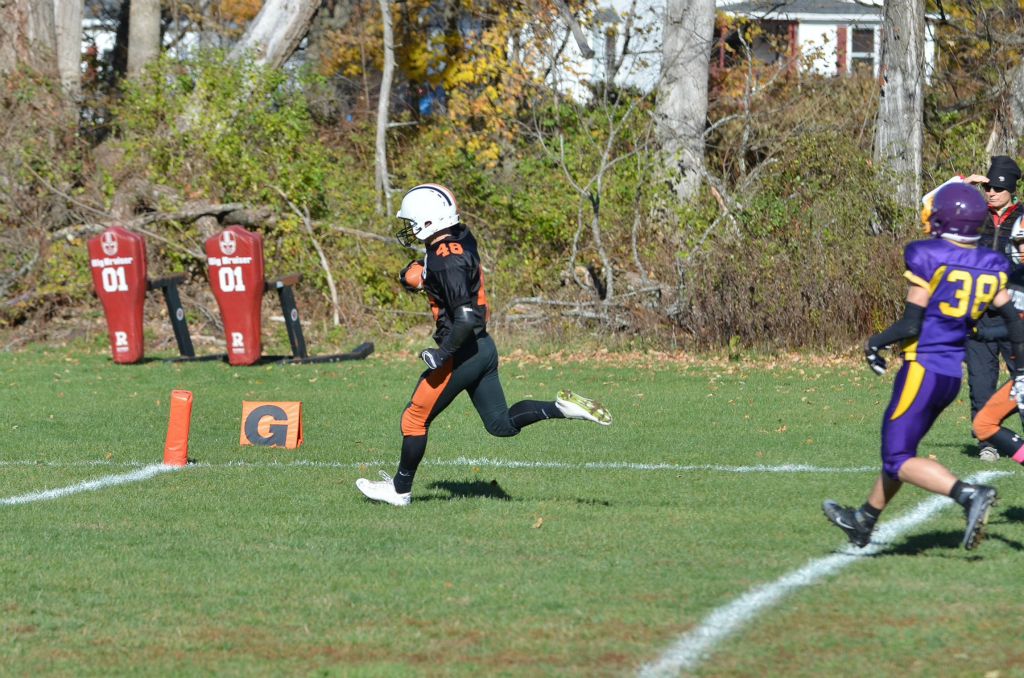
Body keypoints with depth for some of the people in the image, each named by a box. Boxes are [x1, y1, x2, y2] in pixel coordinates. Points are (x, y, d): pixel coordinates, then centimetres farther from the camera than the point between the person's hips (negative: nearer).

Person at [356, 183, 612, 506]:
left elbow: (466, 319, -29)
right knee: (502, 424, 17)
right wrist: (417, 272, 9)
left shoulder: (446, 263, -23)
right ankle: (562, 407, 2)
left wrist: (441, 355, -20)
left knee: (415, 419, 8)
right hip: (484, 348, 9)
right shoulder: (462, 238, 3)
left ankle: (400, 489, 20)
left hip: (462, 355, -9)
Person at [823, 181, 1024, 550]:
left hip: (923, 368, -8)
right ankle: (863, 521, 36)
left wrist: (876, 342, 2)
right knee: (899, 448, 22)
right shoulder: (990, 266, 4)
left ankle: (969, 494, -24)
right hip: (953, 374, 8)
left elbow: (911, 324, -15)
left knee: (899, 460, -5)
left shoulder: (927, 257, -14)